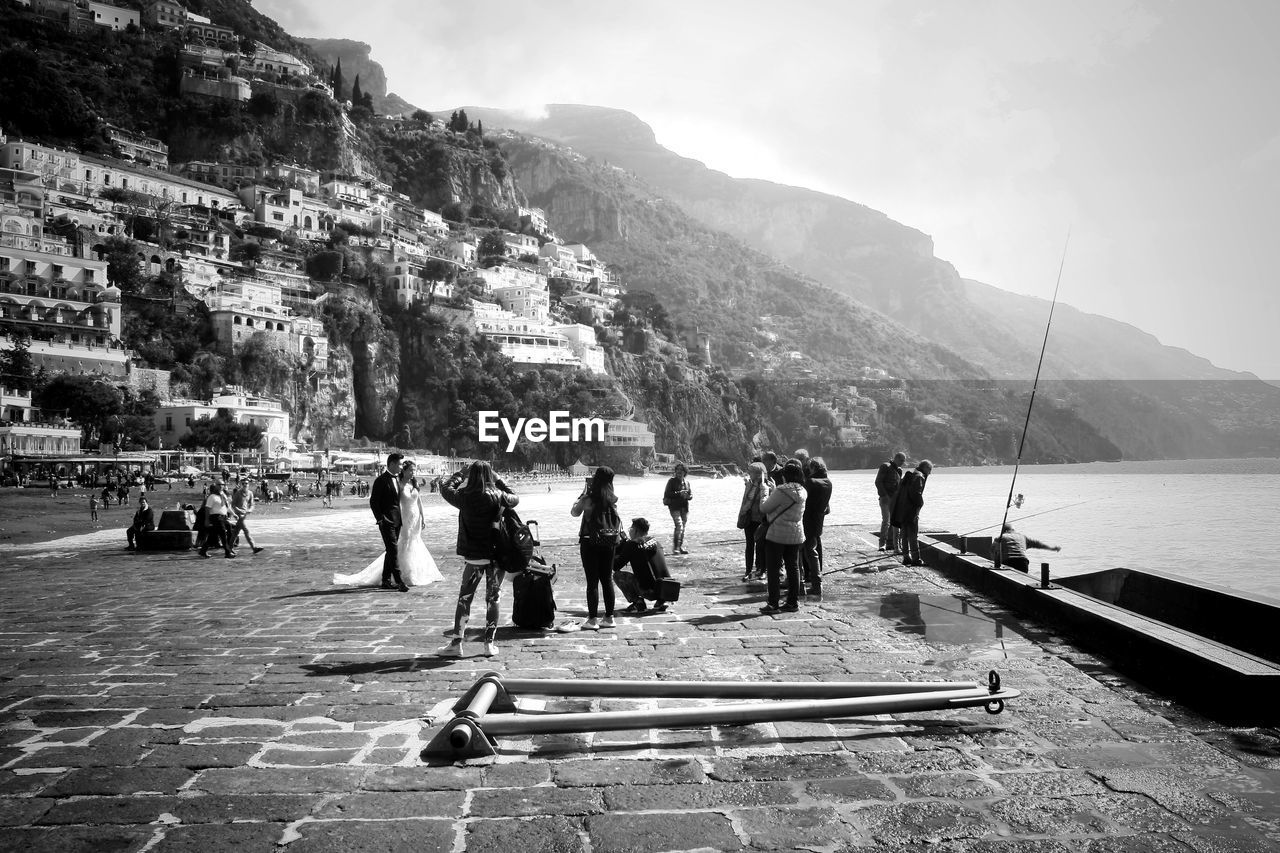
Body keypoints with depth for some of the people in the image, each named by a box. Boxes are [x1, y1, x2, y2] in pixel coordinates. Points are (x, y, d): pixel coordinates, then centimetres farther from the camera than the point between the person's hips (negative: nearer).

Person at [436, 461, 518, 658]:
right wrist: (498, 481, 16)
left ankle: (456, 643, 9)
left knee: (464, 598, 9)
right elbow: (515, 498, 14)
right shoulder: (498, 496, -7)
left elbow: (445, 488, 10)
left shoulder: (464, 496, -8)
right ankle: (489, 644, 14)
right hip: (497, 555, 1)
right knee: (492, 599, 10)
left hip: (474, 556, -1)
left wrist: (461, 474, 21)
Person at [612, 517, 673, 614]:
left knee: (617, 575, 7)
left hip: (649, 591, -6)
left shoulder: (631, 545, -6)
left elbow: (615, 566, 1)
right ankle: (660, 601, 16)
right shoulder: (656, 542, 13)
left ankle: (638, 604, -3)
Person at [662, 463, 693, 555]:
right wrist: (679, 494, -18)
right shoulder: (672, 481, -2)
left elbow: (691, 495, 16)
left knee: (682, 527, 9)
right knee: (679, 526, -17)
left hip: (684, 507, 5)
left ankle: (681, 547, 18)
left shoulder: (686, 482, 12)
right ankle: (675, 547, -13)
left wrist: (687, 496, -8)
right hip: (675, 507, -5)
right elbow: (667, 494, -10)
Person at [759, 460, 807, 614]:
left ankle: (773, 603, 3)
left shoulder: (781, 491, -18)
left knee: (773, 568, 2)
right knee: (793, 568, 12)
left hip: (777, 534, -7)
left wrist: (765, 499, 10)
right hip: (796, 534, 7)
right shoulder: (802, 491, 4)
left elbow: (764, 508, -12)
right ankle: (793, 602, 16)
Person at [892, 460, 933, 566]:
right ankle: (915, 558, -3)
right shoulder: (919, 477, -10)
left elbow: (900, 491, 19)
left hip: (901, 510, 9)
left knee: (904, 534, 11)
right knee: (913, 535, -5)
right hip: (910, 510, -9)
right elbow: (916, 493, -21)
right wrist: (920, 504, -7)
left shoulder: (908, 476, 19)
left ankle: (906, 557, 15)